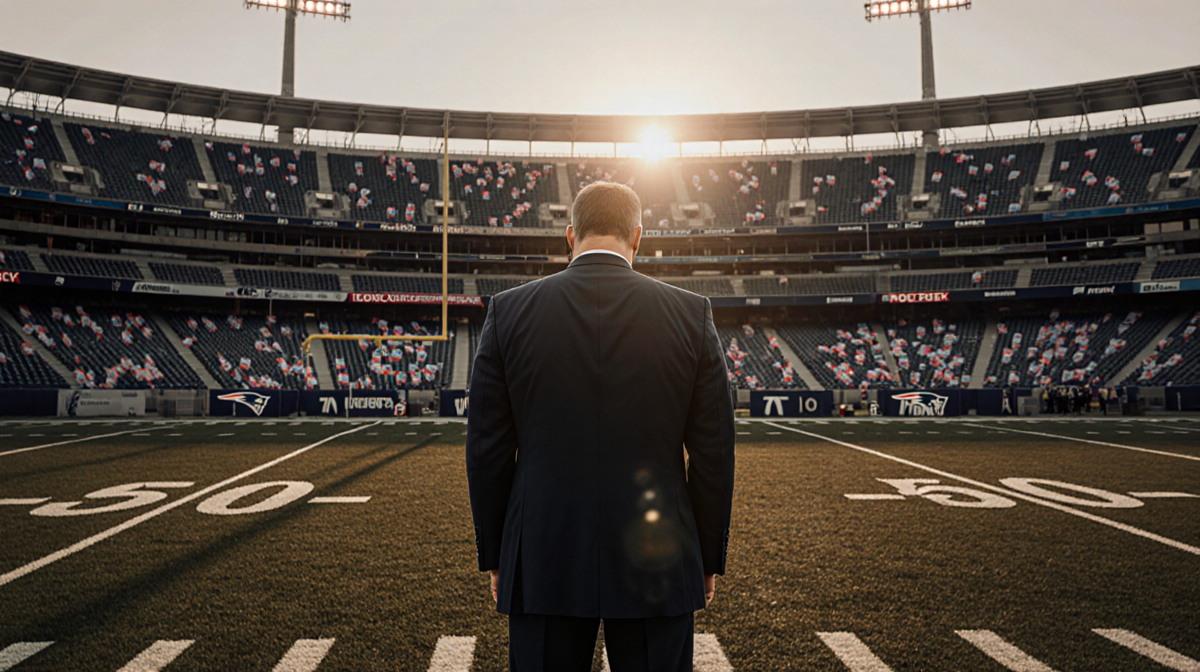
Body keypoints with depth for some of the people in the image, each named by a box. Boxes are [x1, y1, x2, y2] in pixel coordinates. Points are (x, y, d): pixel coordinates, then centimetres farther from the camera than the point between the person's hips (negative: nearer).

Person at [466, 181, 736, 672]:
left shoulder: (509, 311, -4)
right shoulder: (692, 314, -5)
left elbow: (487, 450, -1)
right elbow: (712, 453, -3)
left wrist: (494, 556, 10)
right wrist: (709, 558, 9)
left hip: (542, 564, 1)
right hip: (655, 563, 0)